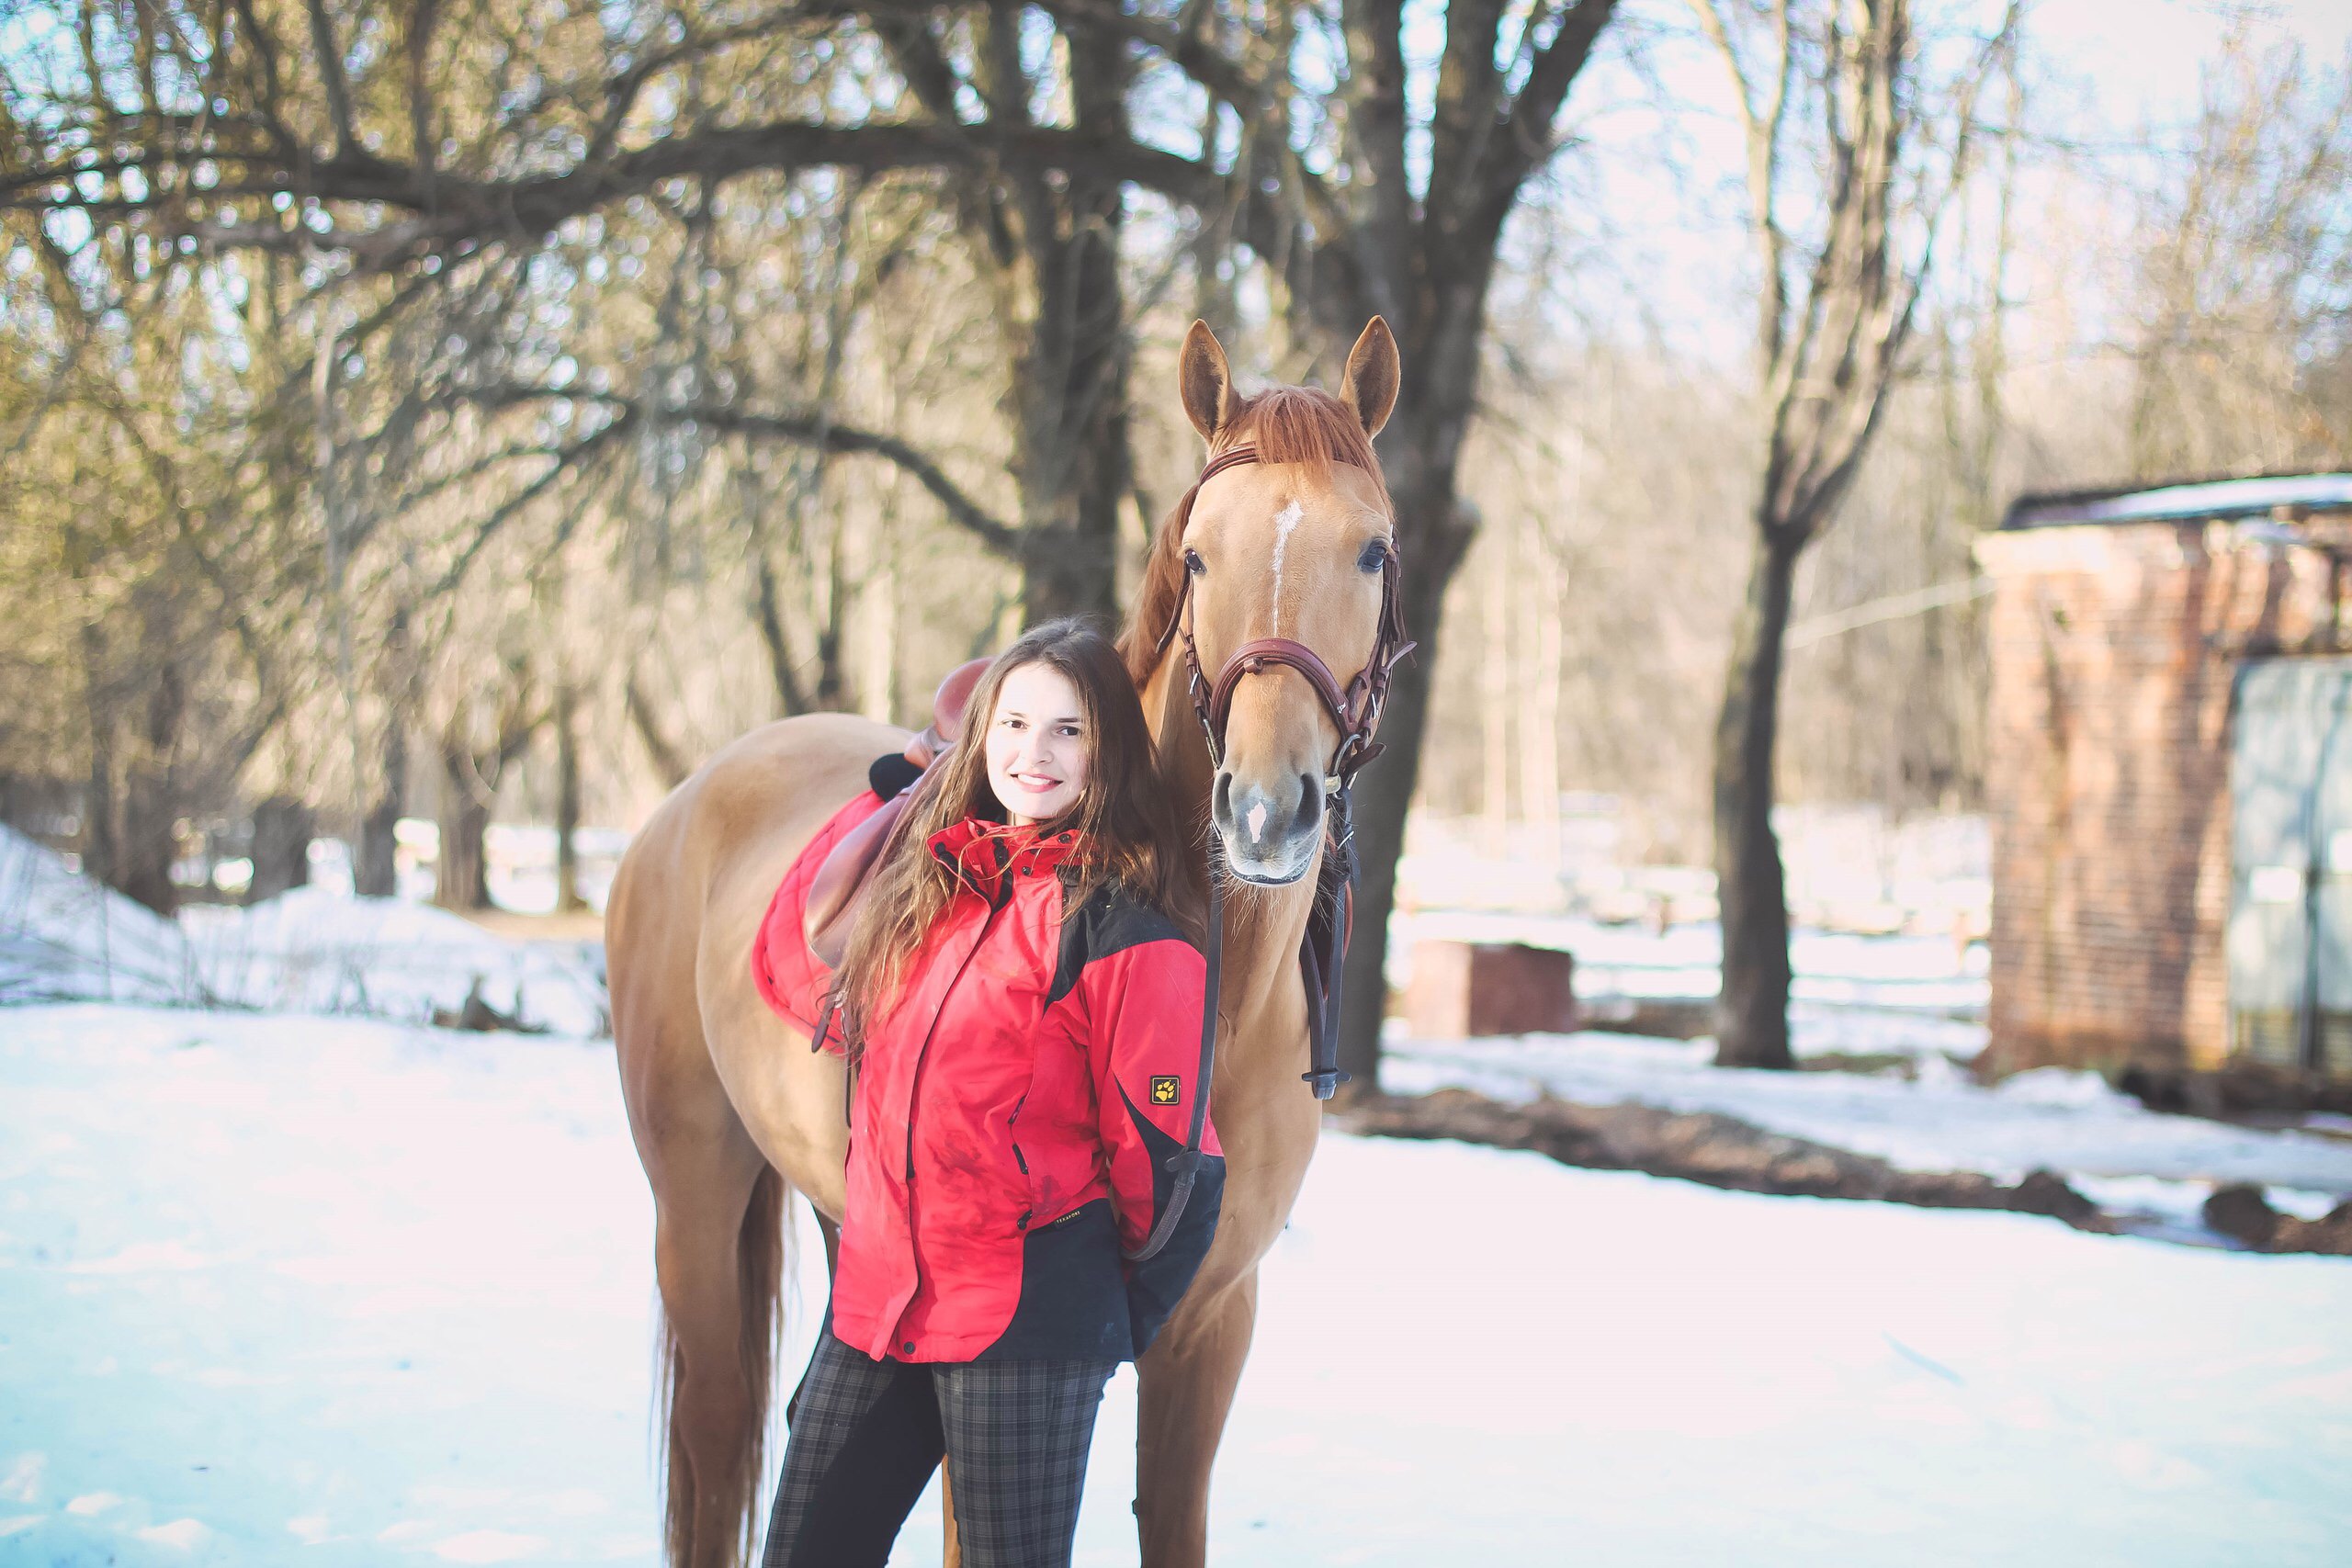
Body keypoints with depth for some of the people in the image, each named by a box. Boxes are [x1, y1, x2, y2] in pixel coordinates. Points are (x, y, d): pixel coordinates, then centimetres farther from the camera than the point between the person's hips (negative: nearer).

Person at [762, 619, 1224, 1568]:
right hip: (874, 1293, 7)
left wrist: (1118, 1320, -1)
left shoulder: (1121, 926, -12)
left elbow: (1171, 1156, -10)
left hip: (1026, 1319, -7)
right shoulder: (928, 878, 9)